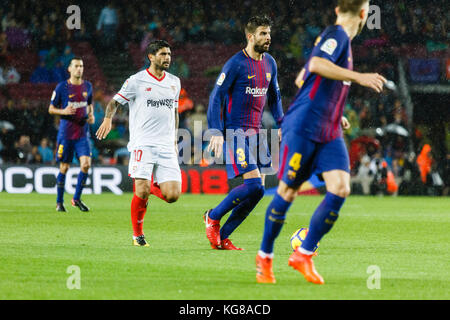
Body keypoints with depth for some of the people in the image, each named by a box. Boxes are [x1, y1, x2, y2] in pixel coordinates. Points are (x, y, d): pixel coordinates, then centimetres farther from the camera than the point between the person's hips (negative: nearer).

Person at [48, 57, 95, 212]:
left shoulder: (87, 86, 8)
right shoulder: (62, 87, -3)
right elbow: (51, 109, 3)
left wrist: (91, 115, 3)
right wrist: (63, 111, -16)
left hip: (83, 133, 3)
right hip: (66, 133, -3)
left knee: (86, 164, -13)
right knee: (64, 168, 1)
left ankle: (77, 198, 3)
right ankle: (59, 202, 16)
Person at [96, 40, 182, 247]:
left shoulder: (174, 82, 16)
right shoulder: (136, 81, 1)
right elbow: (115, 101, 8)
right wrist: (108, 118, -12)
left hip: (166, 147, 4)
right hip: (143, 143, -4)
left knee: (172, 195, -9)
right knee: (141, 193, -16)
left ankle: (154, 186, 25)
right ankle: (138, 234, 4)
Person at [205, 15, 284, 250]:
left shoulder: (270, 63, 10)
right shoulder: (236, 64, -12)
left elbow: (274, 96, 23)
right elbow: (216, 97, -11)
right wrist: (216, 133, -18)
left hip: (256, 132, 8)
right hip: (235, 131, -8)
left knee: (258, 189, 1)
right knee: (253, 185, -18)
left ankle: (222, 237, 9)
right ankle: (213, 217, 3)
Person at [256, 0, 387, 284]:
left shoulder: (341, 38, 18)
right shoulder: (336, 35, -9)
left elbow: (302, 80, 28)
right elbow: (316, 64, -30)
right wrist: (358, 77, -32)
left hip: (329, 133, 8)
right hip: (302, 128, -8)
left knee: (340, 189, -8)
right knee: (287, 192, -1)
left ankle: (304, 254, 1)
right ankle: (265, 256, 16)